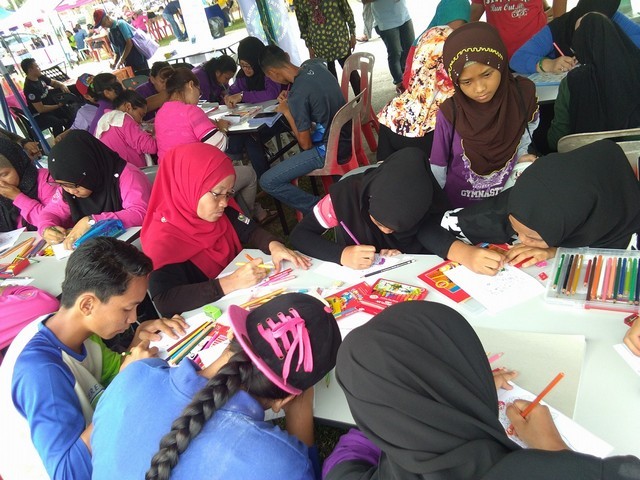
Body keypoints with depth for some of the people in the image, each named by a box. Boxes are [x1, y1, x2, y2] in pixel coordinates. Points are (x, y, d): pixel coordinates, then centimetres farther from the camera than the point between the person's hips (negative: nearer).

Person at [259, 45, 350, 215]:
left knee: (267, 182, -7)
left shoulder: (297, 95, -26)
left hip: (330, 150, -9)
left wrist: (286, 111, -6)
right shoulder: (315, 65, -3)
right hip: (347, 135, 9)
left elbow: (306, 144, -16)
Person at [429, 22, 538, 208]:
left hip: (503, 200, 2)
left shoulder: (523, 94, -18)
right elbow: (437, 170, -12)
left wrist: (519, 154, -1)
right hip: (457, 205, -2)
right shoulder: (450, 114, -24)